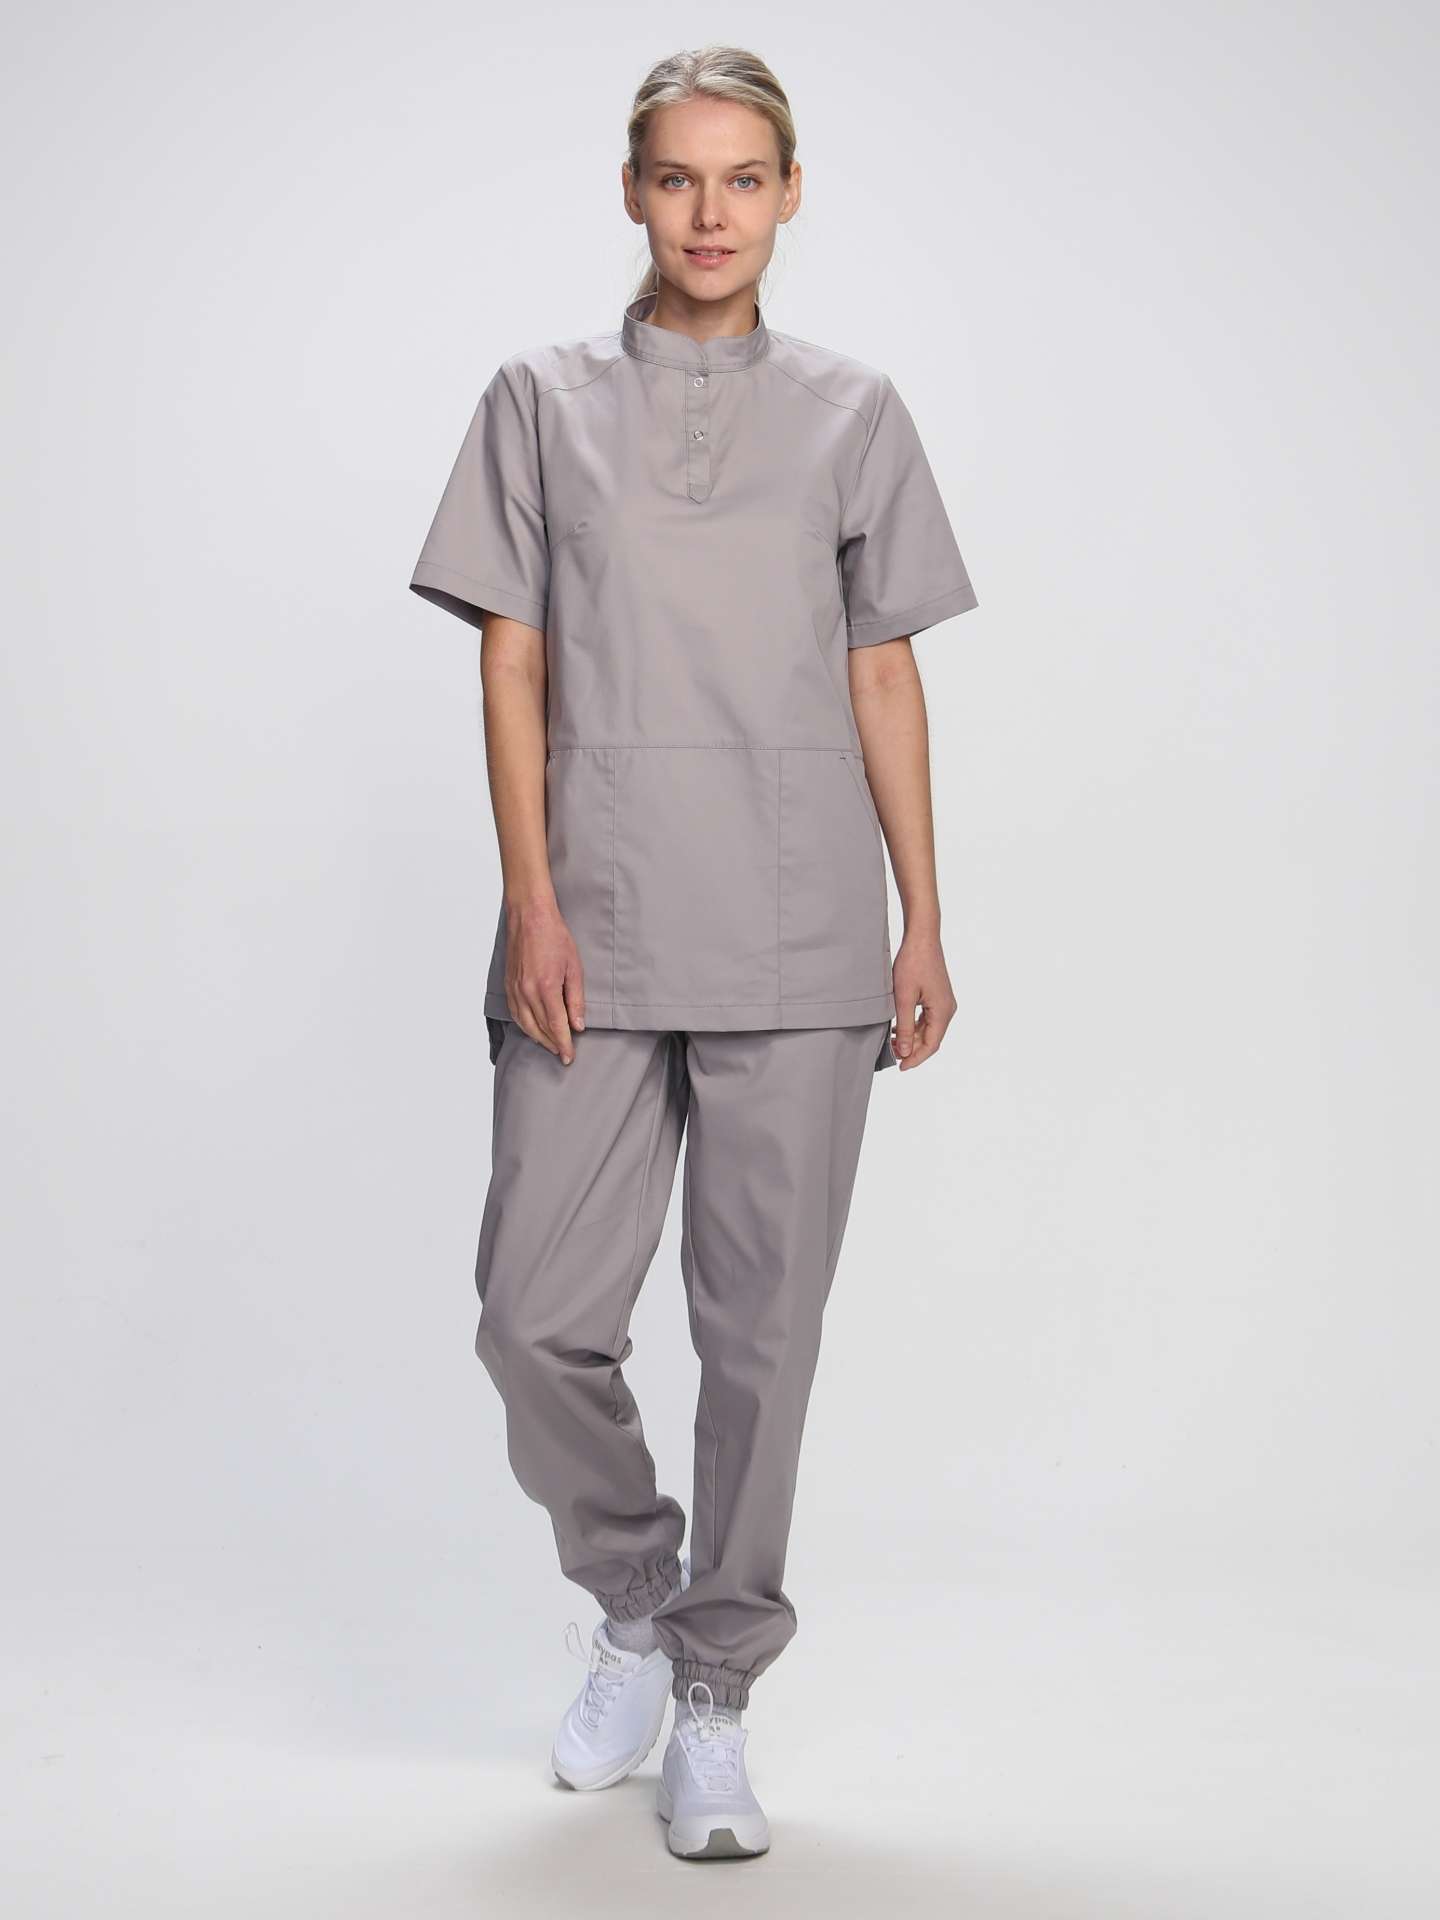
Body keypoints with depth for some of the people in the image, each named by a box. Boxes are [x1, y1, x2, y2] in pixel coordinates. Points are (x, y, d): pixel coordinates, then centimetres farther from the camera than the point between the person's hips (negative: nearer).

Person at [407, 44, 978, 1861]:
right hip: (597, 939, 0)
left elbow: (884, 681, 10)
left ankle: (712, 1699, 17)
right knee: (538, 1315, -3)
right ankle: (632, 1610, 25)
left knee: (763, 1328, 2)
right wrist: (532, 901, -6)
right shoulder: (543, 399, 9)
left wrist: (924, 926, 5)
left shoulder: (853, 411, 10)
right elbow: (512, 664, 4)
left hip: (796, 948, 0)